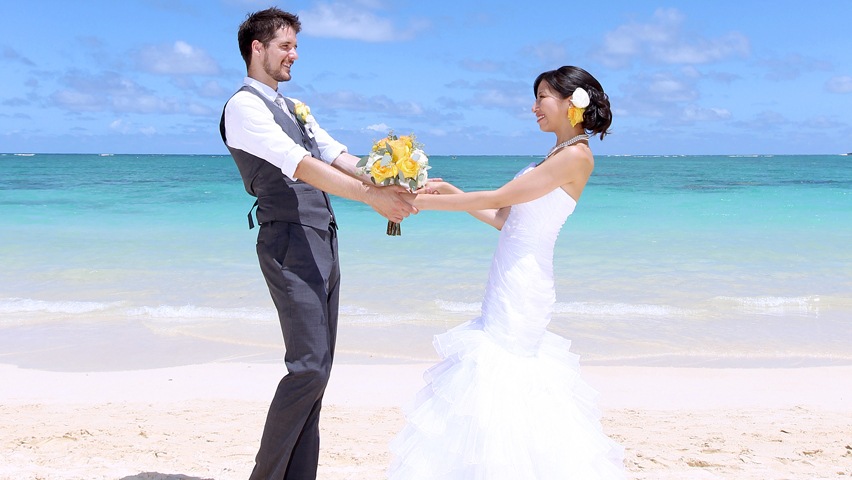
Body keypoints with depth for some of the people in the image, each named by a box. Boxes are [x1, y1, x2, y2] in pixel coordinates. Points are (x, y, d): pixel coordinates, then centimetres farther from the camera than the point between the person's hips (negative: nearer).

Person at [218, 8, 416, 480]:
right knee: (310, 366, -12)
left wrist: (391, 187, -6)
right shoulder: (244, 105, -7)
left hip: (322, 243, 9)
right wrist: (371, 197, -22)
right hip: (290, 243, -9)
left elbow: (340, 158, 10)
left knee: (316, 365, 9)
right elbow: (302, 166, -18)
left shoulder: (295, 108, 21)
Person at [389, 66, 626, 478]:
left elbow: (497, 199, -15)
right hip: (510, 282, 9)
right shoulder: (556, 156, 17)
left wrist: (422, 202, -11)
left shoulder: (576, 155, -12)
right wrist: (450, 192, 10)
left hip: (523, 285, -9)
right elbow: (502, 218, 17)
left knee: (499, 373, -5)